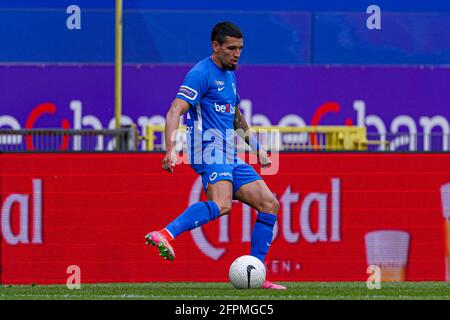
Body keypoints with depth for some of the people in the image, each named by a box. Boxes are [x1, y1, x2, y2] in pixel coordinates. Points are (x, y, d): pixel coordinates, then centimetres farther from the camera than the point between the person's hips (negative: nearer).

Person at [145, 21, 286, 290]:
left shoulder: (229, 75, 20)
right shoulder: (202, 74, -9)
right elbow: (175, 112, -19)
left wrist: (257, 147, 33)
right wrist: (171, 150, -32)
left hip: (229, 157, 9)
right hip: (210, 151, -9)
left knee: (269, 205, 5)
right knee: (222, 205, -34)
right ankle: (166, 235, -46)